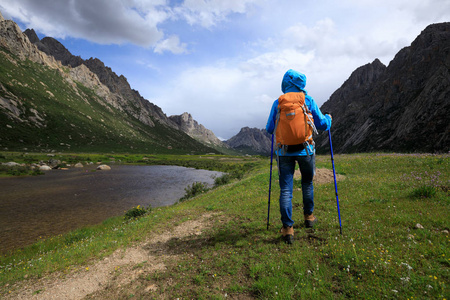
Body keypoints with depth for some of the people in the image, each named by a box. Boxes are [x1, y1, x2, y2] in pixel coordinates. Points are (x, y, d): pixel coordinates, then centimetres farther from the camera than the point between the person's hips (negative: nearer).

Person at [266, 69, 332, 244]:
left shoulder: (278, 103, 1)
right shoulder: (308, 101, -1)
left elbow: (270, 129, 5)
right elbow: (322, 125, 2)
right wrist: (328, 118, 25)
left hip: (284, 150, 0)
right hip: (305, 149, 1)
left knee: (285, 189, 3)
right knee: (307, 183, 22)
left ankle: (287, 228, 2)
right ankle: (308, 217, 37)